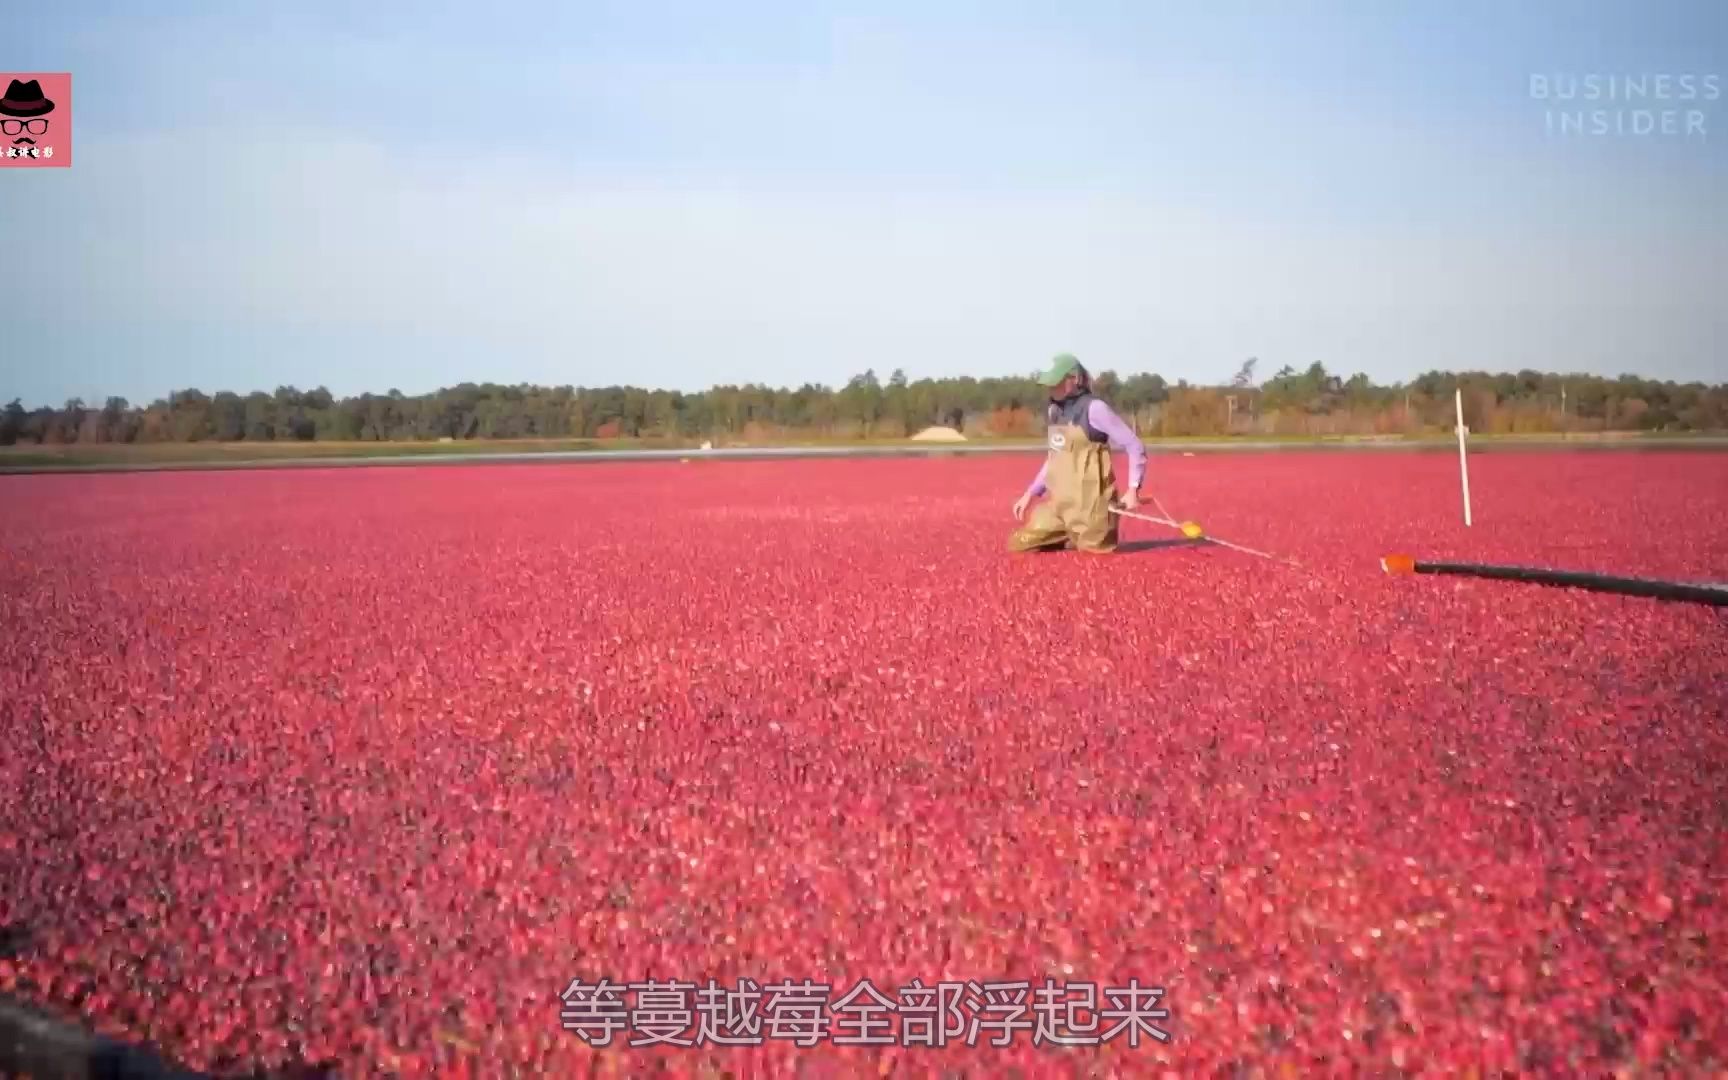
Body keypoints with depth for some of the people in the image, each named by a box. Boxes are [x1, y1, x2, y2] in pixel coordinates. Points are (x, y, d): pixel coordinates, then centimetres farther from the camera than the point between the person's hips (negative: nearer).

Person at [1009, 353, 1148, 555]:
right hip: (1058, 503, 7)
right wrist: (1030, 493, 17)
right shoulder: (1055, 410, 11)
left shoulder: (1094, 408, -12)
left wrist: (1133, 489, -19)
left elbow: (1135, 446, -11)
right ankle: (1069, 539, 22)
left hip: (1088, 504, -7)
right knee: (1018, 545, 2)